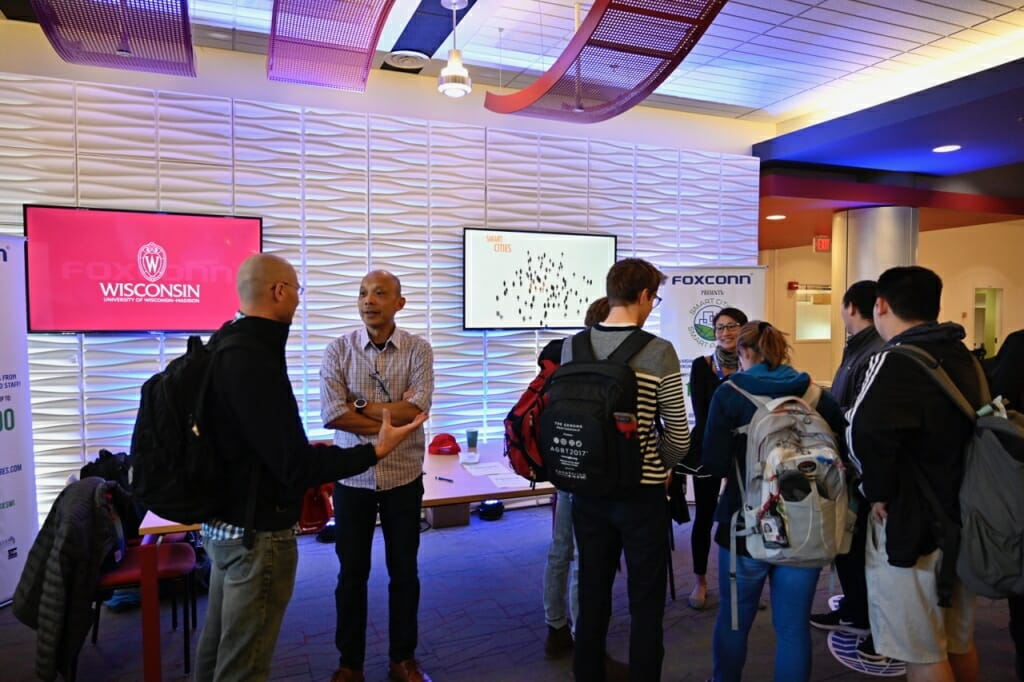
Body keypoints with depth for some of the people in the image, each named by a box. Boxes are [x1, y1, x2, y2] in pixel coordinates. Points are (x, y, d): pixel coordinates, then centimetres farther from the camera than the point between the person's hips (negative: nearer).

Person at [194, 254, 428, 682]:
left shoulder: (225, 347, 4)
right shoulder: (255, 362, -27)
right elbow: (294, 466, -26)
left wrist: (308, 454, 20)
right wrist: (376, 450, -20)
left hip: (224, 522, 10)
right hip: (259, 533, -10)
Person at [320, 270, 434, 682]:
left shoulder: (418, 350, -5)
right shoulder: (339, 350, -5)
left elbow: (418, 408, -18)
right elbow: (330, 414, -17)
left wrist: (360, 407, -15)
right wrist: (395, 418, -18)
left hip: (404, 477, 0)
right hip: (352, 478, 0)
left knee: (404, 571, 13)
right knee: (352, 573, 13)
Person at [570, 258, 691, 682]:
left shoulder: (573, 347, -2)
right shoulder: (659, 352, -14)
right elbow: (678, 436, -9)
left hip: (588, 489, 4)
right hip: (641, 493, -4)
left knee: (592, 593, 17)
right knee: (645, 602, 11)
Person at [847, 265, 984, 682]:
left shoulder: (895, 361, -20)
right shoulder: (964, 358, 7)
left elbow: (865, 431, -37)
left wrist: (878, 492, -22)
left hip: (908, 523, -9)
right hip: (961, 517, 9)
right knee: (960, 642, 23)